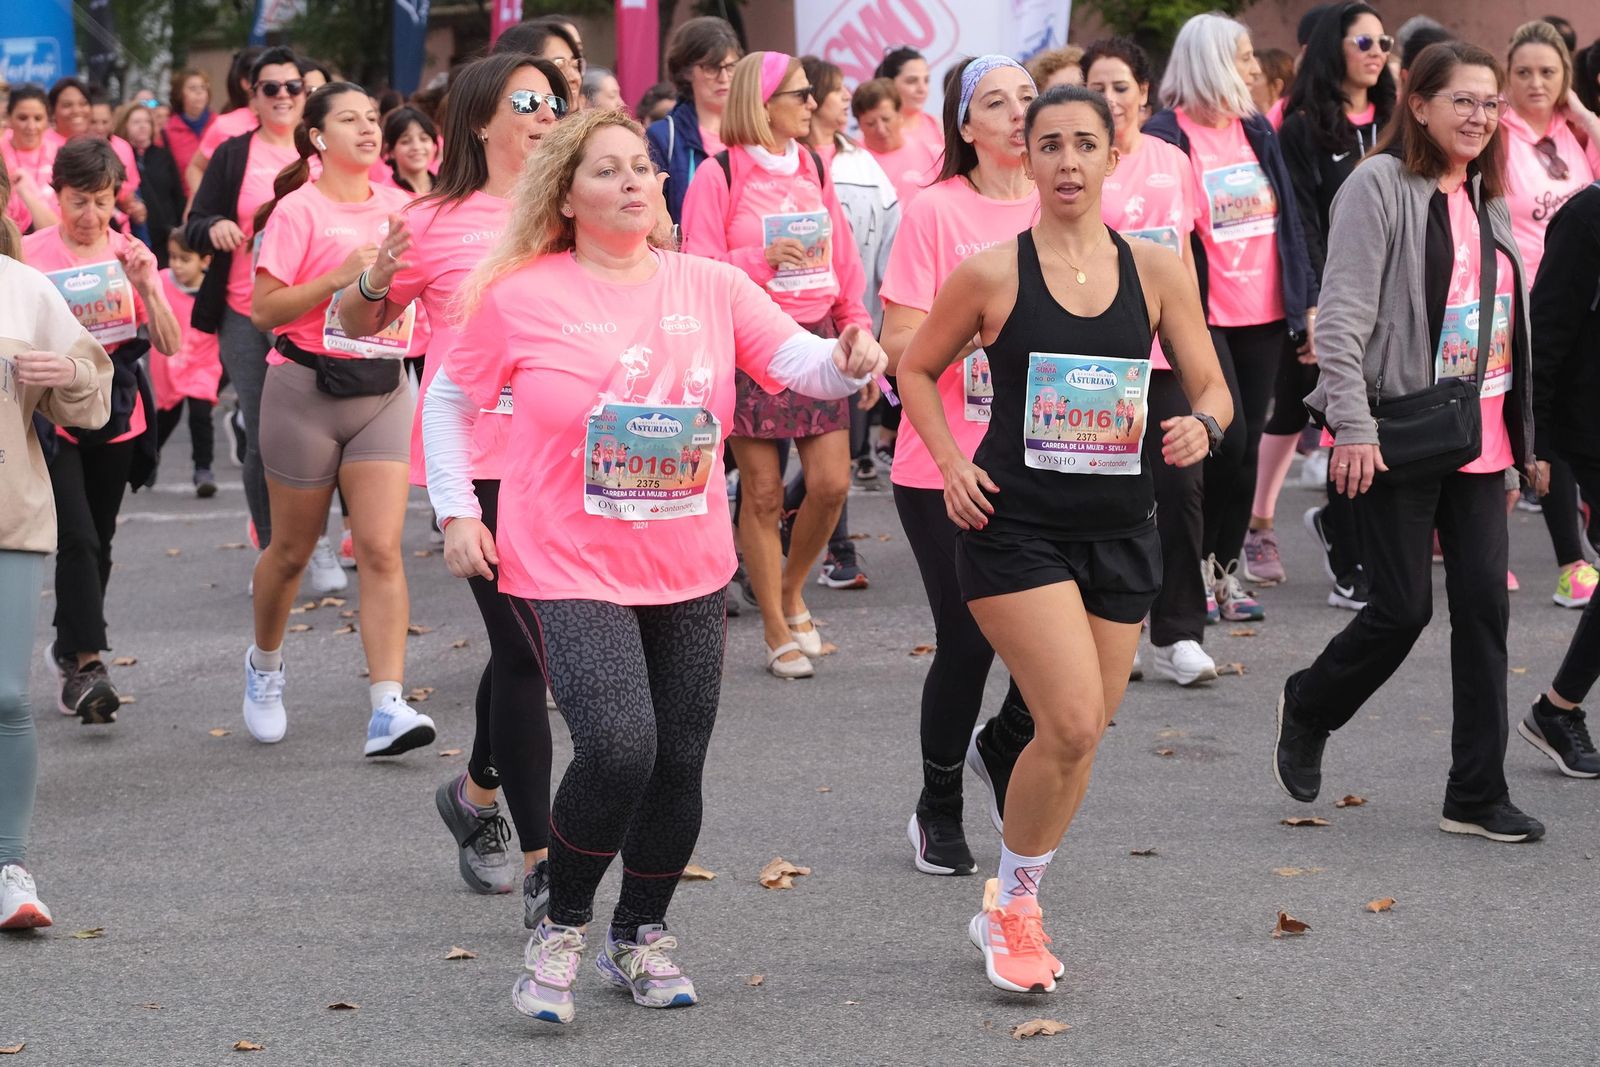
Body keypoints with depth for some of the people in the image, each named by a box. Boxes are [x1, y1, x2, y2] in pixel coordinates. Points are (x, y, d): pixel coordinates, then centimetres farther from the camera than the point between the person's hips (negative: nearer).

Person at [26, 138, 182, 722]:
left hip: (117, 416, 4)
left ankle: (69, 651, 29)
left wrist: (146, 286, -13)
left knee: (98, 541, 12)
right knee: (78, 538, -16)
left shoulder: (130, 254, 5)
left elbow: (170, 344, 1)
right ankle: (87, 664, -20)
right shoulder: (31, 253, -5)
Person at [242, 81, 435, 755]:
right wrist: (339, 275, -21)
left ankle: (387, 709, -16)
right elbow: (263, 310, -13)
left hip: (384, 389, 3)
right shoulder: (298, 211, -8)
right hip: (307, 389, -3)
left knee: (381, 549, -9)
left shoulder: (398, 207, 7)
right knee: (293, 549, 10)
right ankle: (264, 667, 37)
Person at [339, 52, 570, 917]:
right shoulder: (439, 222, -4)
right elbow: (357, 323, 5)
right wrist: (375, 282, -16)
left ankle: (477, 791, 42)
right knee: (524, 650, -7)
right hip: (476, 459, -5)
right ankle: (541, 869, -3)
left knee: (526, 643, 15)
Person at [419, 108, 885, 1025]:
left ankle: (641, 935, 30)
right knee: (618, 747, -21)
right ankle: (562, 929, 2)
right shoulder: (520, 296, -6)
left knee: (680, 764, 8)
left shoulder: (712, 286, 2)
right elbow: (451, 401, 5)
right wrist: (457, 511, -2)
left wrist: (847, 361, -28)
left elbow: (796, 359, -7)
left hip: (689, 571, 4)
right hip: (566, 569, -4)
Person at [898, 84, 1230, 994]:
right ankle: (1011, 902, 5)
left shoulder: (1157, 270, 3)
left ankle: (1017, 910, 30)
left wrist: (1201, 427, -16)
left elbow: (1214, 390, 7)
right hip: (1017, 528, -4)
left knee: (1079, 737, 10)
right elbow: (917, 370, 9)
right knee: (1071, 723, -16)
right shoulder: (991, 273, -4)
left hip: (1120, 533, 4)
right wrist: (951, 464, -4)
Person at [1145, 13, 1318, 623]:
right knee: (1225, 440, -9)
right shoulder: (1166, 137, -8)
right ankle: (1196, 564, 7)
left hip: (1264, 316, 6)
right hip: (1203, 316, -6)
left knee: (1247, 446, 7)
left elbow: (1288, 220, 14)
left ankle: (1227, 569, 16)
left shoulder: (1257, 131, 11)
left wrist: (1308, 303, 10)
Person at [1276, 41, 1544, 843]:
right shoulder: (1380, 186, -9)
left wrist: (1518, 434, 18)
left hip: (1478, 438, 7)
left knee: (1484, 605, 2)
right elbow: (1342, 314, -14)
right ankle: (1308, 710, 25)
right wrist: (1353, 424, -21)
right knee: (1403, 607, -4)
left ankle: (1476, 794, 8)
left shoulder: (1488, 198, 14)